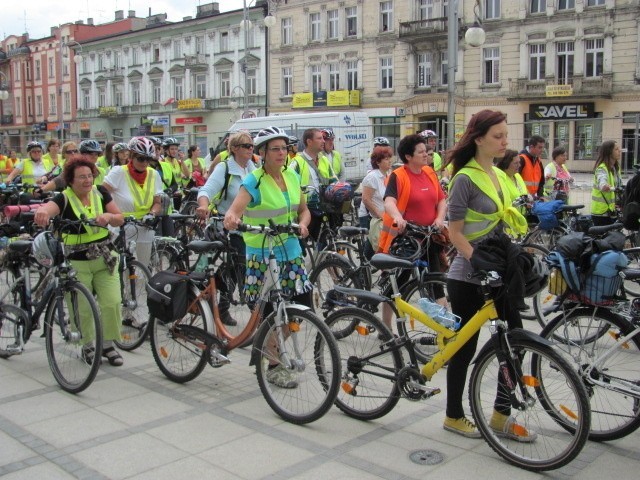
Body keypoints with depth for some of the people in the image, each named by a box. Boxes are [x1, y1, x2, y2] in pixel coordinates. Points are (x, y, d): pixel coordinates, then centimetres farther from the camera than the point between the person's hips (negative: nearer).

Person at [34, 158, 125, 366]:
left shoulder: (100, 193, 1)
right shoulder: (64, 198, -11)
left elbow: (120, 219, 2)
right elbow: (48, 208, -33)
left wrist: (108, 216, -21)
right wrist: (42, 212, -57)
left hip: (104, 259, 3)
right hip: (77, 262, -3)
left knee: (112, 303, -3)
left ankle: (108, 344, 15)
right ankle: (88, 345, 26)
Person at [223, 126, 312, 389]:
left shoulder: (292, 176, 5)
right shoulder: (254, 181, -14)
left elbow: (303, 210, 13)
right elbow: (234, 210, -27)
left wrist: (302, 224, -9)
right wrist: (231, 219, -49)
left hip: (291, 251, 6)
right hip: (262, 255, -6)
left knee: (304, 307, 5)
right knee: (270, 313, 1)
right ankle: (274, 367, 18)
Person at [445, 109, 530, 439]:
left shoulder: (499, 175, 10)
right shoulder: (465, 178, -13)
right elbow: (455, 233, -15)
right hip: (468, 279, -7)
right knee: (466, 346, 4)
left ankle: (501, 415, 19)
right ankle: (453, 416, 22)